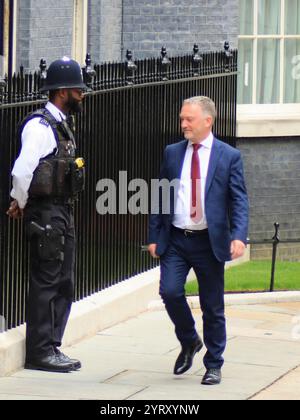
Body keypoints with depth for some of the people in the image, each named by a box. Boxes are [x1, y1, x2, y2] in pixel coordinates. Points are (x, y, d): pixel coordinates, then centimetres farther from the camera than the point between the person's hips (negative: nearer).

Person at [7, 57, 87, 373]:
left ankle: (51, 348, 19)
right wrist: (20, 203, -7)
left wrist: (21, 204, 14)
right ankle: (39, 353, 1)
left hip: (62, 212, 9)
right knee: (45, 282, -5)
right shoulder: (40, 126, -16)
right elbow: (22, 171, -21)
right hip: (45, 213, -9)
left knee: (63, 284, 12)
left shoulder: (60, 125, 15)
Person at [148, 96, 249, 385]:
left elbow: (239, 201, -4)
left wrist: (239, 236, -18)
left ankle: (213, 366, 19)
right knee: (170, 292, -13)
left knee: (213, 307, 4)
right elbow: (160, 196, 11)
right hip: (175, 240, 2)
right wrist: (154, 236, 6)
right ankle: (189, 342, 14)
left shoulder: (229, 156, -1)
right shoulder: (172, 153, 7)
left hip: (210, 242, -2)